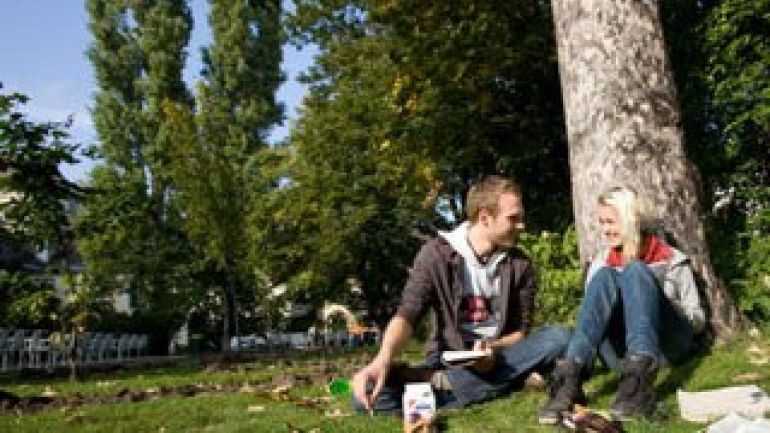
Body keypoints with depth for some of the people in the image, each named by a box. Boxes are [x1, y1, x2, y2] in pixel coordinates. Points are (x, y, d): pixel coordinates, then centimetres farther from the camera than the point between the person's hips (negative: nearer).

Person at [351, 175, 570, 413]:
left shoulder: (520, 265, 1)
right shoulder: (437, 253, -7)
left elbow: (521, 331, 2)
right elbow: (407, 314, -16)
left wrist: (494, 348, -22)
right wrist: (383, 360, -37)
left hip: (497, 364, 3)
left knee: (559, 337, -27)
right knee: (368, 392, -29)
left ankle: (440, 384, -28)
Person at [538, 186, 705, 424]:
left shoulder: (670, 259, 10)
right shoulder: (601, 262, 18)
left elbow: (697, 320, 9)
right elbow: (592, 310, 14)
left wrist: (655, 301, -9)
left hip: (665, 346, -2)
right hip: (622, 354, 2)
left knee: (634, 271, -24)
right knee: (604, 276, -23)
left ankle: (640, 379, -48)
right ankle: (569, 376, -44)